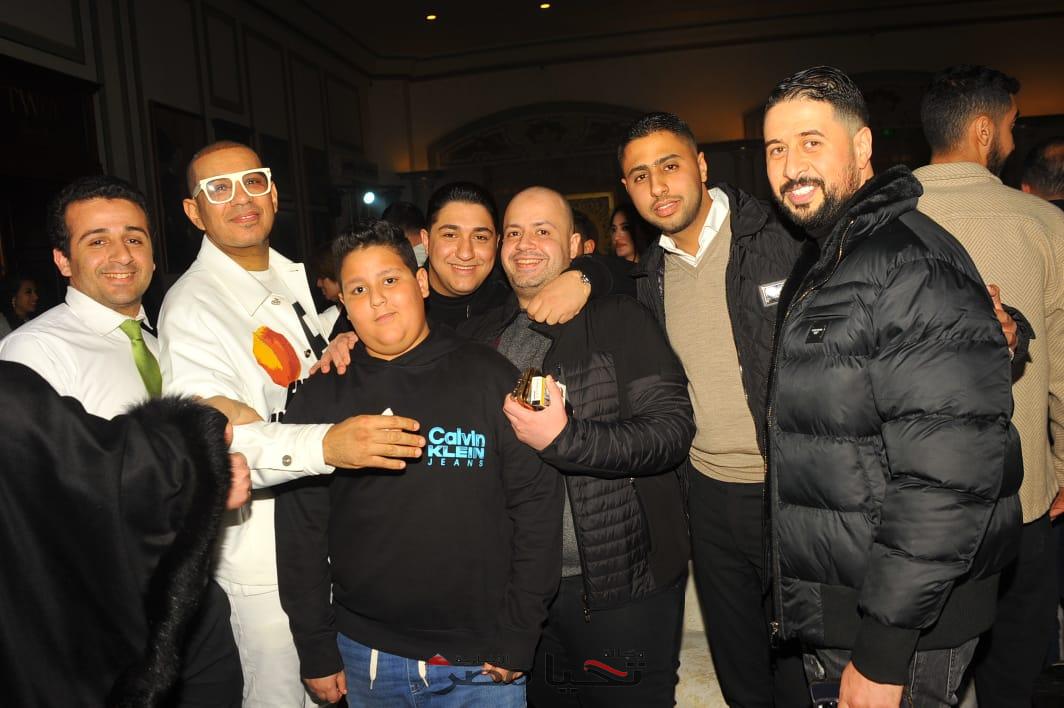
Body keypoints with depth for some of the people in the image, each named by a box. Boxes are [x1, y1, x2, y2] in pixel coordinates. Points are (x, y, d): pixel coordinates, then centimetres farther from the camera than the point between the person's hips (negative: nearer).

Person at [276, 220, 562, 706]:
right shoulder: (319, 400, 0)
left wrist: (518, 636, -8)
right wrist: (316, 652, 2)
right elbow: (299, 532, 2)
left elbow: (536, 501, -6)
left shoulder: (488, 378, -5)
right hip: (366, 654, 2)